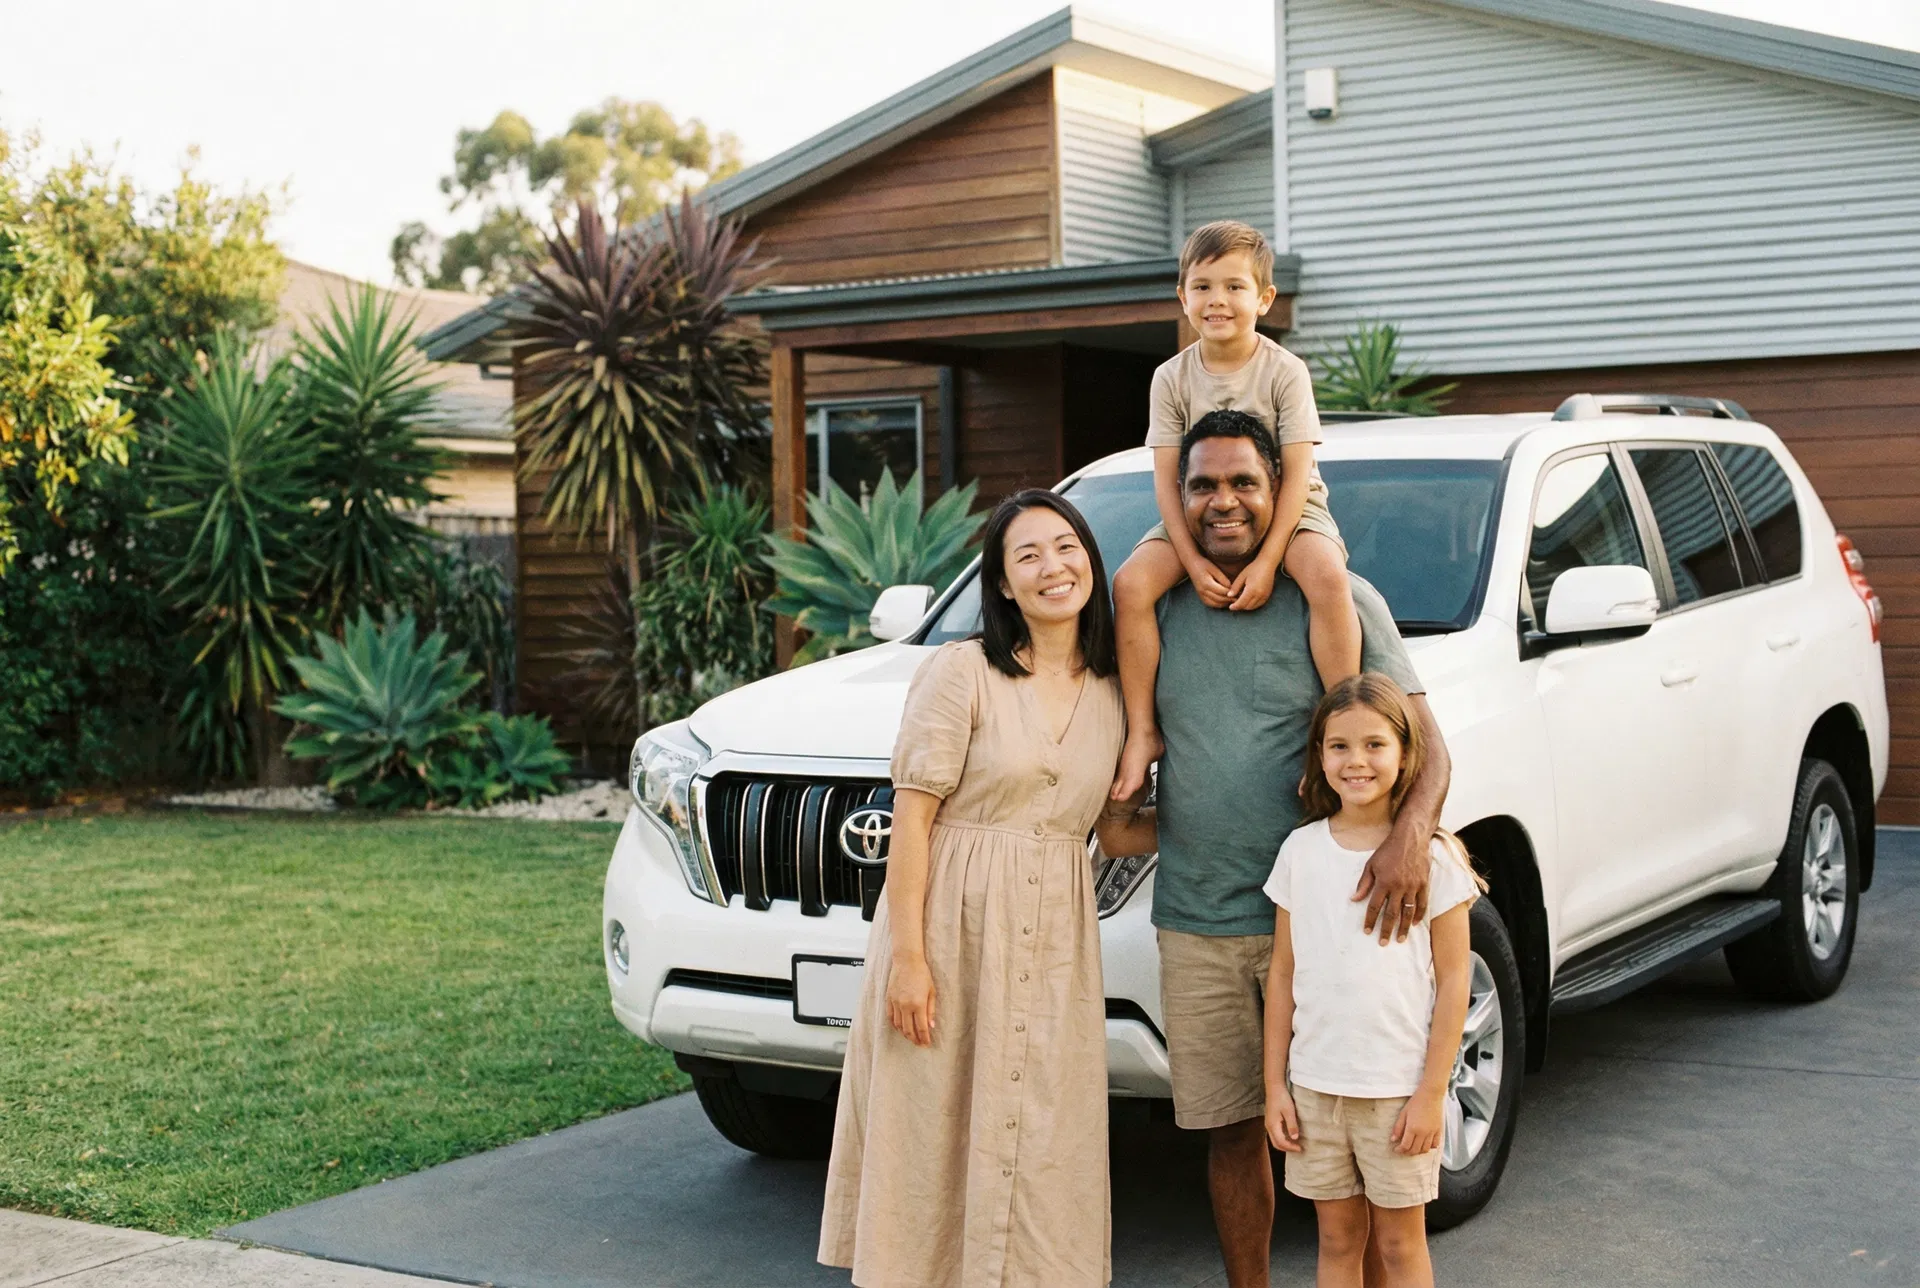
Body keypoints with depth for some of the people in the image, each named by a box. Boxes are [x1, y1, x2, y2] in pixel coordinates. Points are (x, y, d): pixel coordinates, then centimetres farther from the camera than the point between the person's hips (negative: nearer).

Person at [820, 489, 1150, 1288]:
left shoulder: (1110, 694, 9)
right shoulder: (962, 672, -7)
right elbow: (912, 815, -10)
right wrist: (907, 955, -16)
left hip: (1056, 948, 5)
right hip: (955, 930, -5)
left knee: (1042, 1151, 8)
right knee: (937, 1140, 2)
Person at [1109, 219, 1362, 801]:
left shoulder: (1285, 371, -10)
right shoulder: (1172, 377, -3)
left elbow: (1297, 475, -14)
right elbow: (1167, 479, -6)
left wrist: (1266, 561, -25)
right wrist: (1194, 561, -20)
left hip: (1287, 510, -3)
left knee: (1327, 577, -33)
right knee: (1131, 583, -21)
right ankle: (1143, 731, -12)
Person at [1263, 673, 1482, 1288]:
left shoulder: (1433, 856, -7)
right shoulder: (1301, 851, 2)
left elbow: (1452, 979, -7)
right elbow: (1283, 973, 6)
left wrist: (1432, 1093, -10)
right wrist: (1275, 1086, 3)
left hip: (1399, 1091, -3)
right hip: (1315, 1087, 3)